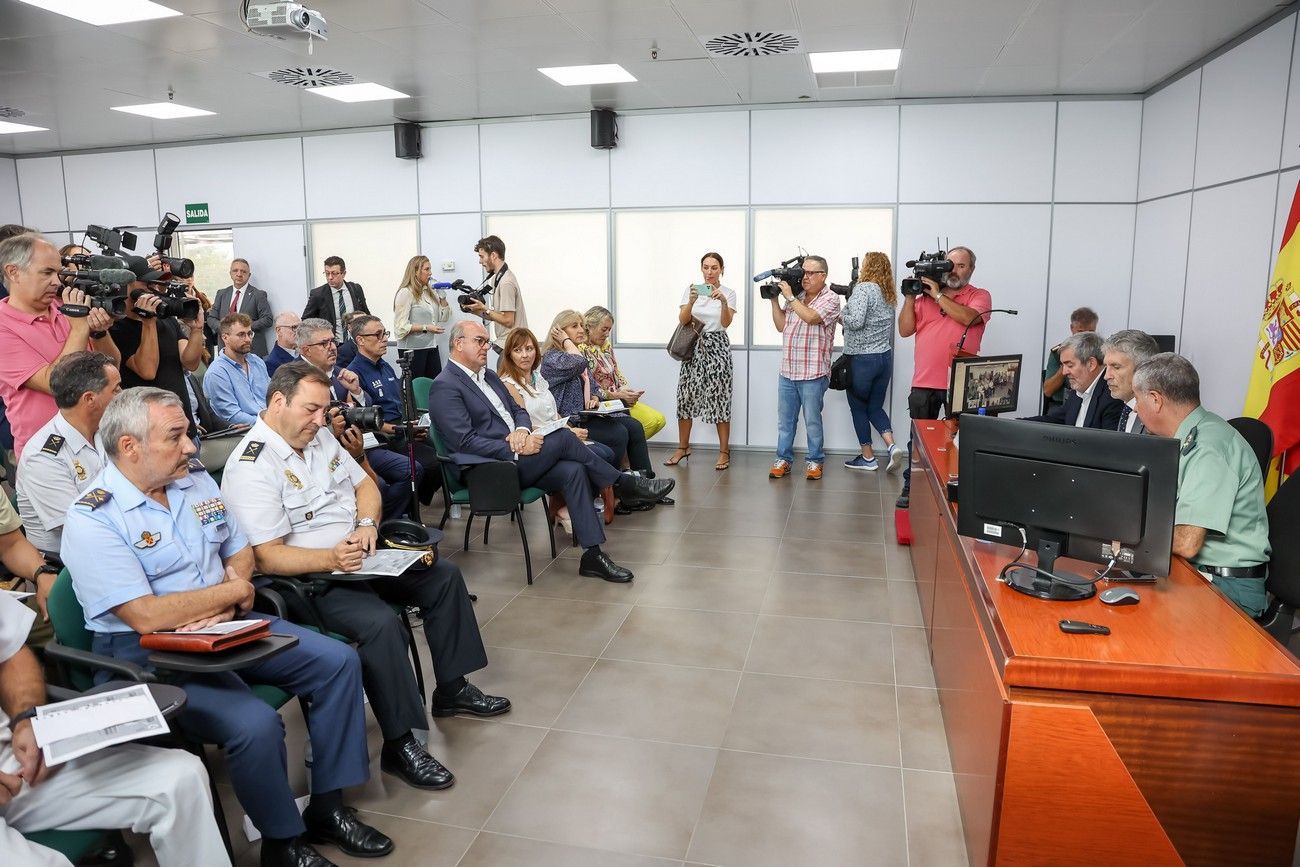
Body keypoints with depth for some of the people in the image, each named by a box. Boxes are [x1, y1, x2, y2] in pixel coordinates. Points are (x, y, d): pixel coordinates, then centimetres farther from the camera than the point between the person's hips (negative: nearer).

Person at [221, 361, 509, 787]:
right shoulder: (251, 467, -18)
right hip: (308, 580, -9)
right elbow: (266, 557, -22)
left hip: (357, 558, 9)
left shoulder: (319, 436, 8)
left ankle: (452, 689, 16)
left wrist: (367, 522, -7)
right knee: (381, 623, -32)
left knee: (444, 575, 4)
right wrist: (331, 559, -34)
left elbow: (364, 484, 14)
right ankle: (399, 744, -16)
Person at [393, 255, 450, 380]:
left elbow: (444, 317, 17)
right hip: (412, 349, -7)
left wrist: (442, 297, 6)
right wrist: (425, 328, -19)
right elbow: (401, 327, -16)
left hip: (431, 346, 7)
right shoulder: (406, 293, -10)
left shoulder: (430, 292, 13)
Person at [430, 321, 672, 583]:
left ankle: (592, 554, -17)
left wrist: (522, 430, -6)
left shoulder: (488, 376, 18)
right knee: (562, 437, -22)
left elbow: (519, 411, 19)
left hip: (515, 458, 8)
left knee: (573, 470, -17)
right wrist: (515, 449, -22)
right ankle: (624, 484, -5)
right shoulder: (445, 387, -9)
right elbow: (465, 441, -18)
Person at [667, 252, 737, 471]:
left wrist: (723, 302, -30)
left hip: (717, 347, -2)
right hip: (693, 346, 2)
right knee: (686, 396, 2)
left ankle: (724, 451, 6)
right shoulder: (691, 290, 4)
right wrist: (691, 302, -25)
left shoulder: (728, 293, 1)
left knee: (719, 397, -3)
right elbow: (683, 320, -7)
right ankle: (682, 447, 15)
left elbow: (726, 323, -12)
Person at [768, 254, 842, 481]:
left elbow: (810, 317, -20)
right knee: (785, 419, 11)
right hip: (787, 371, 6)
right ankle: (783, 459, 20)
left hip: (813, 374, -5)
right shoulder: (796, 298, 14)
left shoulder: (830, 299, -4)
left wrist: (789, 297, -12)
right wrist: (775, 300, 6)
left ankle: (815, 461, 16)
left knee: (812, 421, 3)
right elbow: (781, 326, 14)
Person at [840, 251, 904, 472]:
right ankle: (892, 446, -2)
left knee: (858, 408, 8)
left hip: (861, 358, -7)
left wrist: (840, 316, -6)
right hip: (885, 357, 7)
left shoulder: (863, 289, -13)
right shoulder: (888, 294, 11)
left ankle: (868, 458, 14)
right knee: (875, 407, 16)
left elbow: (856, 322, -21)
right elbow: (871, 320, 12)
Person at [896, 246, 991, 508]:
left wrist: (938, 295, -11)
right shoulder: (925, 296, 11)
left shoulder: (980, 296, 3)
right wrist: (910, 297, -1)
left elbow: (968, 317, -17)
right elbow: (905, 330, 6)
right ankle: (910, 489, 17)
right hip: (924, 383, 2)